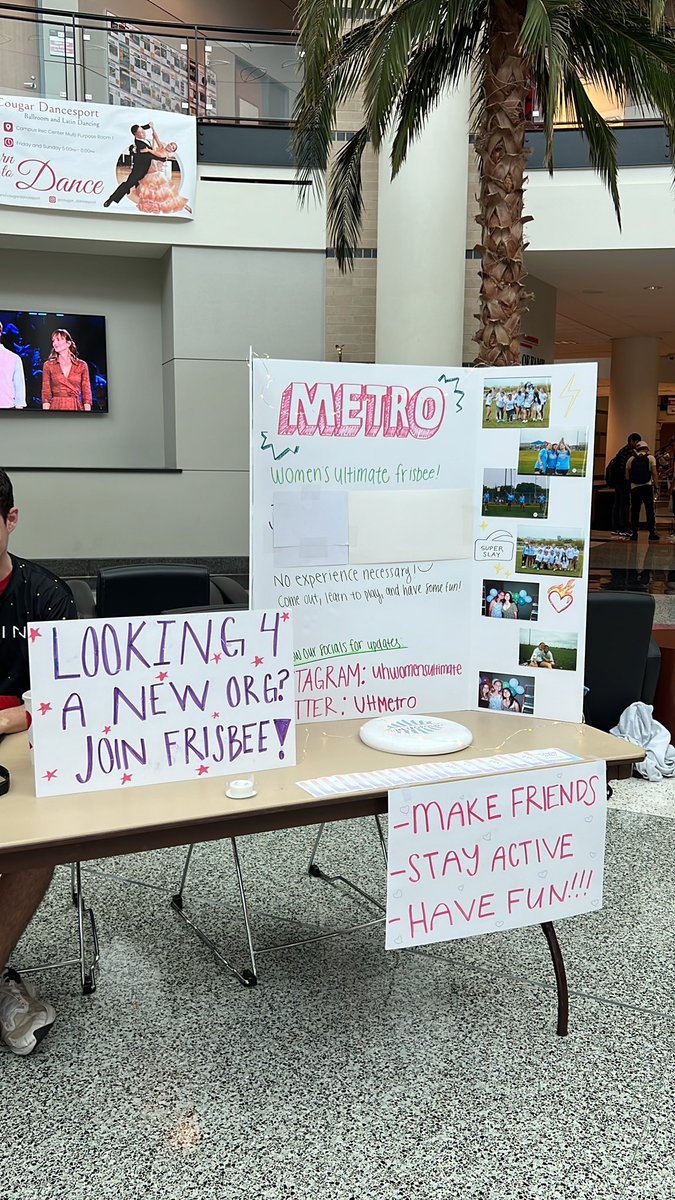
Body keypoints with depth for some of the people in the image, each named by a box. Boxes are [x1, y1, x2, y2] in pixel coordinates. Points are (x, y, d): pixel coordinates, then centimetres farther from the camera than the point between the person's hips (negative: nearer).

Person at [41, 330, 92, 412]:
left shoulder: (81, 366, 6)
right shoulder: (48, 365, 7)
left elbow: (87, 394, 4)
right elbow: (46, 394, 3)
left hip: (76, 408, 0)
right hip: (56, 408, 0)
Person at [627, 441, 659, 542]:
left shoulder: (631, 459, 5)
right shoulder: (650, 458, 1)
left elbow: (627, 477, 3)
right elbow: (654, 474, -5)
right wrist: (656, 485, 2)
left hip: (634, 488, 1)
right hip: (647, 486, -1)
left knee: (634, 512, 6)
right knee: (650, 511, 4)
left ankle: (634, 533, 4)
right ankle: (652, 533, 4)